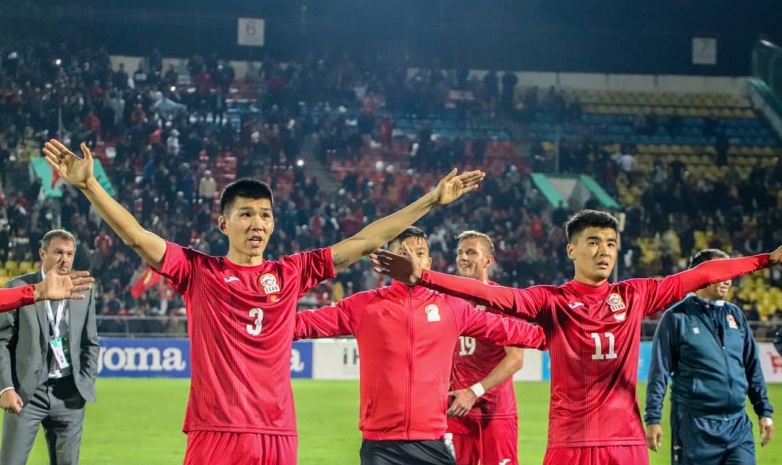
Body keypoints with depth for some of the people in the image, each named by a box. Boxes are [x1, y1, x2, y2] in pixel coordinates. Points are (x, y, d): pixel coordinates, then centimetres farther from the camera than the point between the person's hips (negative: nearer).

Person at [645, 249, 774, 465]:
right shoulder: (677, 317, -3)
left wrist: (765, 411, 14)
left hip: (738, 425, 5)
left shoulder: (735, 314, 12)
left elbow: (752, 367, 18)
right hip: (695, 426, -4)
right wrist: (653, 419, -10)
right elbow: (659, 372, -4)